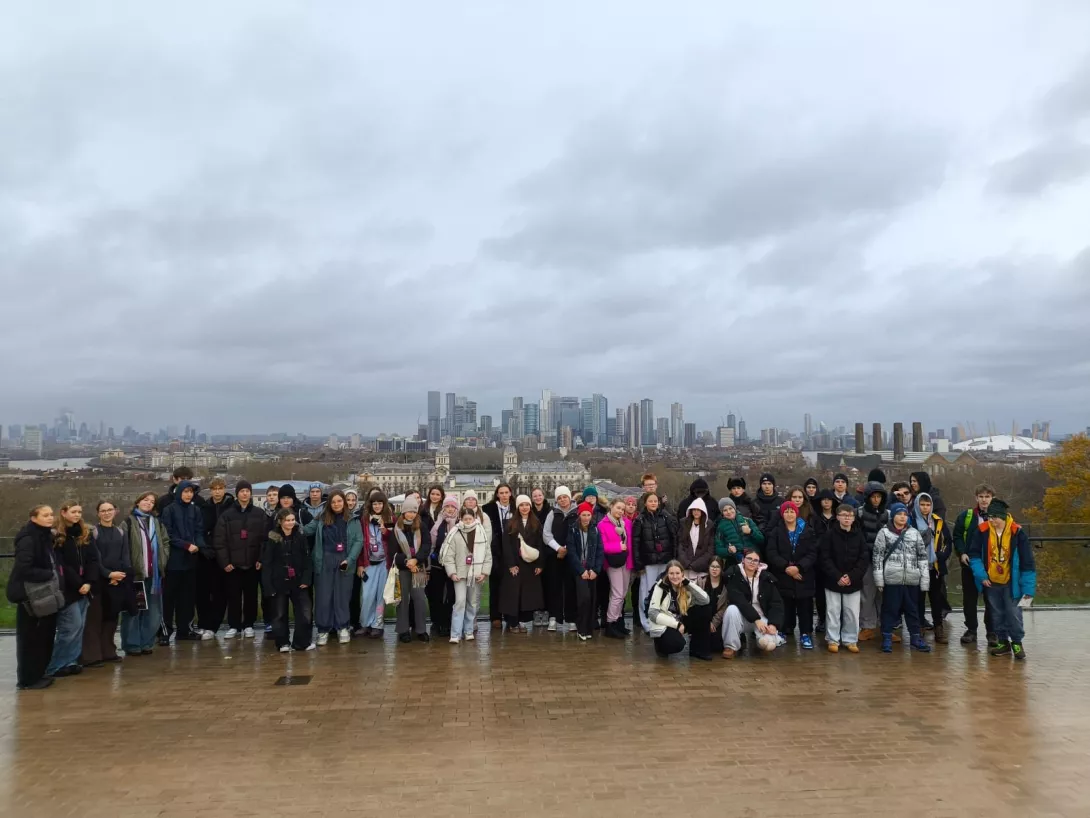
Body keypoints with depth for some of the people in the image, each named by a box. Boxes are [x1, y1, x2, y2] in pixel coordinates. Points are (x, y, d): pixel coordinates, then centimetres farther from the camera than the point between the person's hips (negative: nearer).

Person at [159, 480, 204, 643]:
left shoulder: (196, 510, 9)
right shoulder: (169, 510, -3)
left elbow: (200, 531, 6)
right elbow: (168, 534, -9)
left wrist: (197, 545, -14)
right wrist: (186, 545, -17)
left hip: (191, 559, 4)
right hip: (174, 558, -4)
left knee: (188, 595, 9)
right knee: (169, 595, -2)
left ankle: (185, 629, 17)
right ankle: (165, 630, 3)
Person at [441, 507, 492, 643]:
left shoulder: (481, 533, 3)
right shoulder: (455, 534, -3)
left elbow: (488, 555, 5)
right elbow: (448, 555, -3)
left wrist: (484, 572, -2)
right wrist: (452, 573, -10)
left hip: (476, 575, 3)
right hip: (460, 574, -2)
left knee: (473, 604, 9)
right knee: (460, 602, -11)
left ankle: (469, 631, 21)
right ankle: (455, 634, -8)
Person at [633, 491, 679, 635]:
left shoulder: (666, 517, 7)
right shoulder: (640, 520, 1)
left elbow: (674, 537, 4)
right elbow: (635, 543, -2)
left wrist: (675, 558, -4)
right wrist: (638, 564, -8)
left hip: (665, 561, 2)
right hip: (648, 562, -2)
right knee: (647, 593, -2)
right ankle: (647, 624, 4)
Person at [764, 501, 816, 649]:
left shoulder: (807, 531, 5)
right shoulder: (776, 532, 5)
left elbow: (812, 553, -3)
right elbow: (771, 553, -6)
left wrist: (799, 567, -18)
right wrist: (786, 567, -18)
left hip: (803, 576, 0)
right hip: (783, 576, 0)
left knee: (805, 607, 3)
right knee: (784, 606, 2)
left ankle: (805, 634, 12)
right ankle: (782, 632, 14)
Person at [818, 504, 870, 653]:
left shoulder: (859, 535, 2)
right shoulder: (829, 534, -5)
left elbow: (864, 558, -1)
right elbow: (824, 557, -8)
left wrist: (852, 576, -11)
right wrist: (837, 576, -15)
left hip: (853, 581, 2)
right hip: (833, 580, -2)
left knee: (852, 612, 6)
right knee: (833, 611, 5)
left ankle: (850, 640, 20)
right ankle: (833, 640, 16)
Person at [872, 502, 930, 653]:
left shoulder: (914, 533, 9)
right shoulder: (884, 533, 0)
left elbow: (922, 557, 9)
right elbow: (877, 557, -1)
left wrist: (924, 580, 4)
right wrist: (879, 580, -6)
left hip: (912, 580, 3)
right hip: (892, 579, -3)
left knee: (912, 609, 11)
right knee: (890, 609, 3)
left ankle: (916, 638, 21)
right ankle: (887, 639, 12)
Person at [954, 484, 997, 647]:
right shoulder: (966, 516, 2)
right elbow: (957, 536, 7)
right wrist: (962, 553, -7)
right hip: (969, 564, 2)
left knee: (991, 599, 5)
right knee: (969, 598, 9)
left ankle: (992, 632, 16)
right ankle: (971, 630, 21)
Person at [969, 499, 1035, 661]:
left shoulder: (1017, 533, -14)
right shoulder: (982, 530, -8)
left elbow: (1027, 562, -9)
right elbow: (974, 555, 1)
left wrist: (1028, 589, -10)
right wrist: (981, 575, -11)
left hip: (1011, 582, -2)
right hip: (991, 581, 3)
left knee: (1013, 613, 4)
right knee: (997, 614, 14)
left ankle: (1017, 643, 22)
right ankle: (1003, 642, 28)